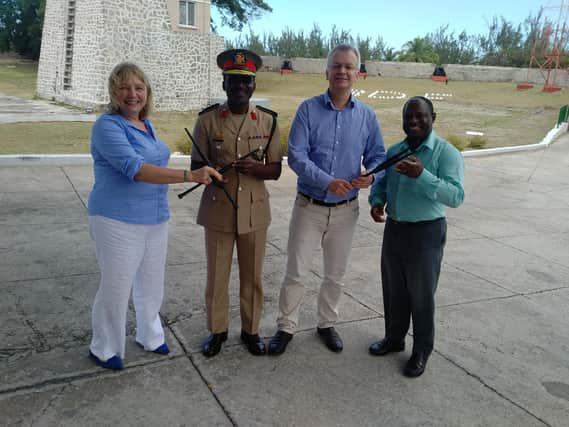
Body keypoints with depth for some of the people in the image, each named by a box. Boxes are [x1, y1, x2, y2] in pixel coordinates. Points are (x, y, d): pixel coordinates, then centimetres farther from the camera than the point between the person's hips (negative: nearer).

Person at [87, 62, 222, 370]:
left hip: (155, 220, 8)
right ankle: (104, 349, 27)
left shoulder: (146, 124, 8)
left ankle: (149, 336, 39)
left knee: (151, 284, 19)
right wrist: (190, 176, -37)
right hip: (118, 221, -7)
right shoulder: (108, 125, -17)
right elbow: (135, 169, -30)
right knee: (116, 288, 5)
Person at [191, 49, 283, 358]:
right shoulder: (207, 119, -5)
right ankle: (217, 330, 32)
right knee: (216, 275, 11)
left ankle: (250, 330, 33)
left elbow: (275, 170, 2)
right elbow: (195, 167, 0)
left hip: (254, 211, 1)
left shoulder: (268, 120, -1)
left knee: (253, 276, 13)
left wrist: (255, 168, -20)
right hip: (217, 210, -1)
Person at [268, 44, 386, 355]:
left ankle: (327, 324, 36)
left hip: (345, 210, 3)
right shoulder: (308, 109, -7)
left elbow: (377, 154, 5)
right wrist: (327, 182, -27)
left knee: (336, 274, 16)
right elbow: (296, 155, -14)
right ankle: (285, 327, 24)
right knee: (296, 273, 4)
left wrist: (372, 175, -19)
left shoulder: (366, 115, 1)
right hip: (309, 206, -2)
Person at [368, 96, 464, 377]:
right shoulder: (394, 151, 6)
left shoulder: (446, 153, -13)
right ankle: (394, 338, 38)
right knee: (393, 290, 17)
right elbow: (381, 183, 16)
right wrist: (377, 201, -6)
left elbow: (456, 196, -22)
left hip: (426, 232, -5)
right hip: (394, 228, 6)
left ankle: (421, 352, 25)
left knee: (421, 294, 7)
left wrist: (422, 175, -34)